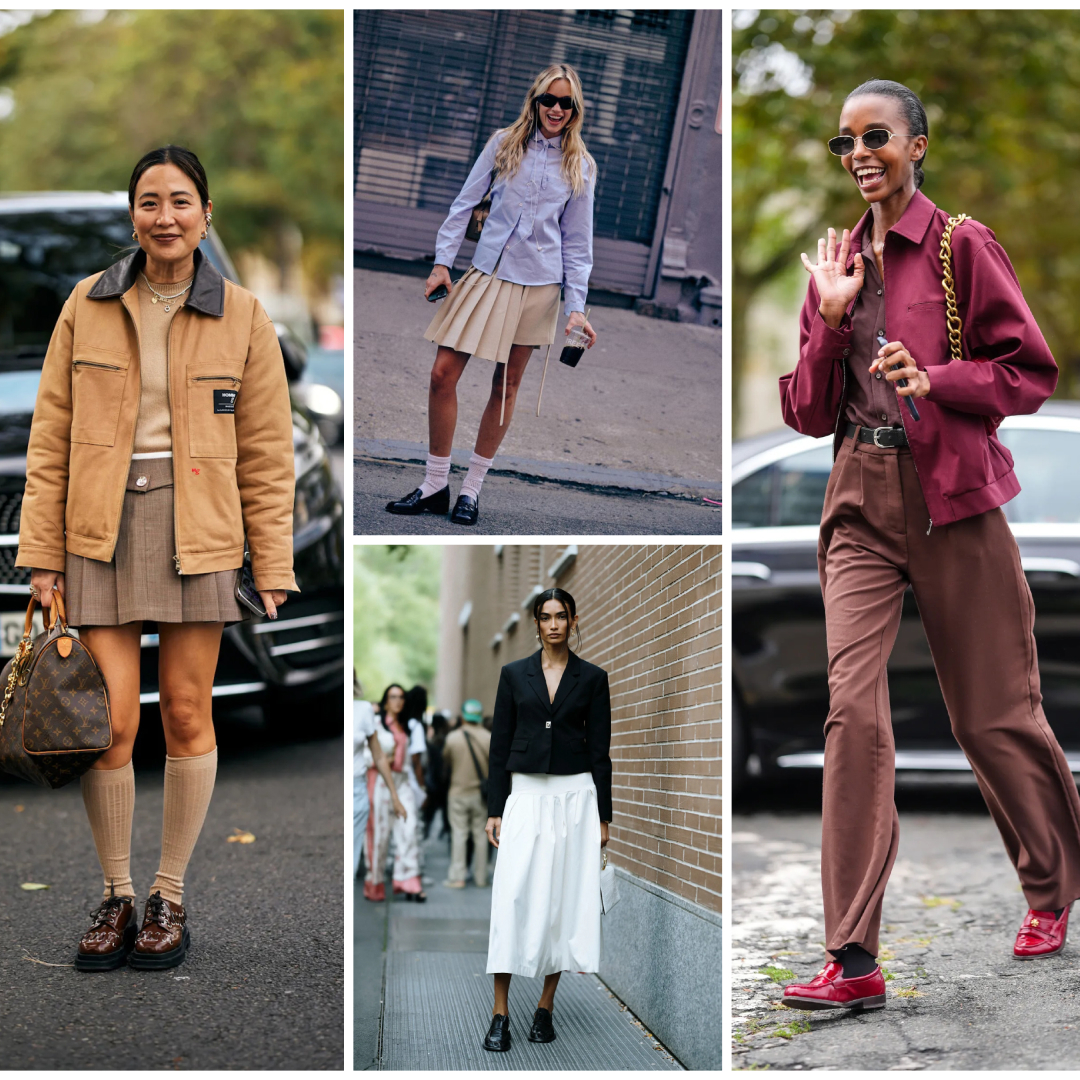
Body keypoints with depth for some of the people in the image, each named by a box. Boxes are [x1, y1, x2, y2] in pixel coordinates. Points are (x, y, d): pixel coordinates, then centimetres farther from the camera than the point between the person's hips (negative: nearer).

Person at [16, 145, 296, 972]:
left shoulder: (242, 317, 2)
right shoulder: (88, 306, 4)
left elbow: (267, 454, 4)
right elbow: (51, 437, 6)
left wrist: (273, 571, 0)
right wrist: (41, 553, 1)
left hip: (198, 532, 0)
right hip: (101, 530, 0)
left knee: (187, 715, 4)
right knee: (111, 722, -3)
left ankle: (171, 898, 19)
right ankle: (118, 897, 15)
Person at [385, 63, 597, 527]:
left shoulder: (580, 167, 5)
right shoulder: (504, 143, 4)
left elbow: (577, 242, 7)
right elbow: (465, 203, 7)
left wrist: (576, 307, 0)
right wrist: (442, 261, 0)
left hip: (537, 284, 0)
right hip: (487, 274, 0)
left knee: (507, 385, 4)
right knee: (443, 374, -6)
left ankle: (472, 488, 16)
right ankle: (435, 485, 6)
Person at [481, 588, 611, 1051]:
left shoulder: (592, 678, 4)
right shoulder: (514, 674, 5)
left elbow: (600, 748, 3)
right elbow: (500, 745, 5)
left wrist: (602, 816, 0)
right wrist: (494, 810, 1)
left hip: (575, 796, 0)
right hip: (525, 794, 0)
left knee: (563, 900, 1)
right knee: (511, 897, -9)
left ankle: (545, 1008, 11)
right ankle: (500, 1014, -9)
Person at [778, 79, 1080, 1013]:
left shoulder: (962, 246, -1)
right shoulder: (837, 262, 13)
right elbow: (811, 413, 11)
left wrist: (934, 379, -18)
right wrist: (832, 319, -3)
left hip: (952, 498, -3)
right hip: (862, 503, 3)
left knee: (993, 712, 6)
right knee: (853, 709, -10)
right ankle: (853, 960, -11)